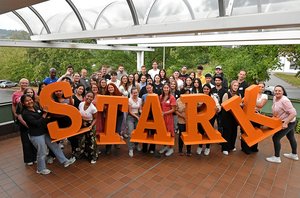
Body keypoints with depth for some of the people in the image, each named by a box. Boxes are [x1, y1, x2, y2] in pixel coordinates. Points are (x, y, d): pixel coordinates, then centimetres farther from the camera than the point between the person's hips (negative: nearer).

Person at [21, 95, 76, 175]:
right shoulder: (25, 113, -17)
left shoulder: (36, 107, 3)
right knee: (42, 152, 6)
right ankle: (41, 169, 30)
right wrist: (44, 115, -20)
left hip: (45, 132, 7)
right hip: (36, 135, -7)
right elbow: (36, 123, -24)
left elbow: (45, 114, 15)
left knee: (55, 146, 12)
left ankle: (65, 161, 22)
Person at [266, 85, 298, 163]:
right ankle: (294, 155, 46)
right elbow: (276, 111, 15)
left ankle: (277, 157, 7)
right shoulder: (275, 98, -1)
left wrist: (285, 123, -30)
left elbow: (293, 113, -30)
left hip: (288, 123, -10)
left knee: (275, 138, -6)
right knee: (291, 138, 25)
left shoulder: (284, 100, -28)